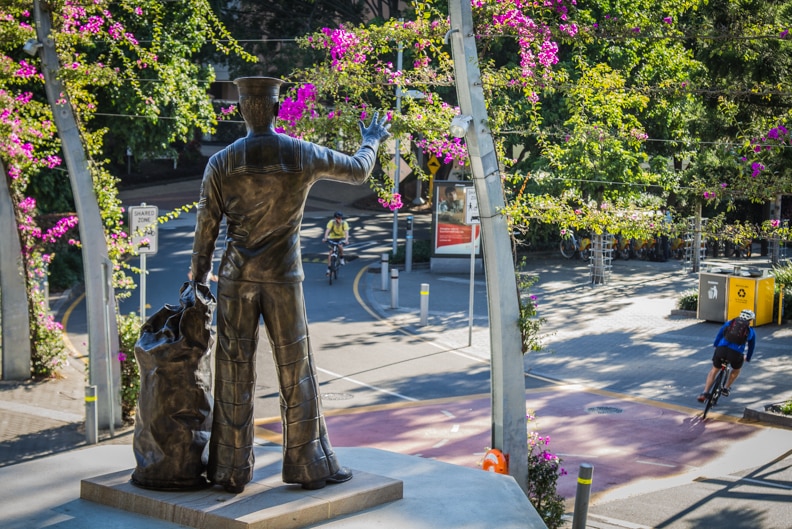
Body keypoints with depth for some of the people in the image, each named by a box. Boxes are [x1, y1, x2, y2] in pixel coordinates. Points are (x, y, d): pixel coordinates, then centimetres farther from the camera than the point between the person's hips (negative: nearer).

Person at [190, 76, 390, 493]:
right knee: (295, 372, 8)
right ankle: (308, 465, 14)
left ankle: (231, 471, 11)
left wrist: (198, 279, 11)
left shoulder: (221, 163, -4)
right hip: (283, 277, -1)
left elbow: (206, 228, 0)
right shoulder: (305, 155, -5)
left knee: (234, 372, 6)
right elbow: (358, 171, 12)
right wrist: (371, 142, 33)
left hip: (237, 277, 1)